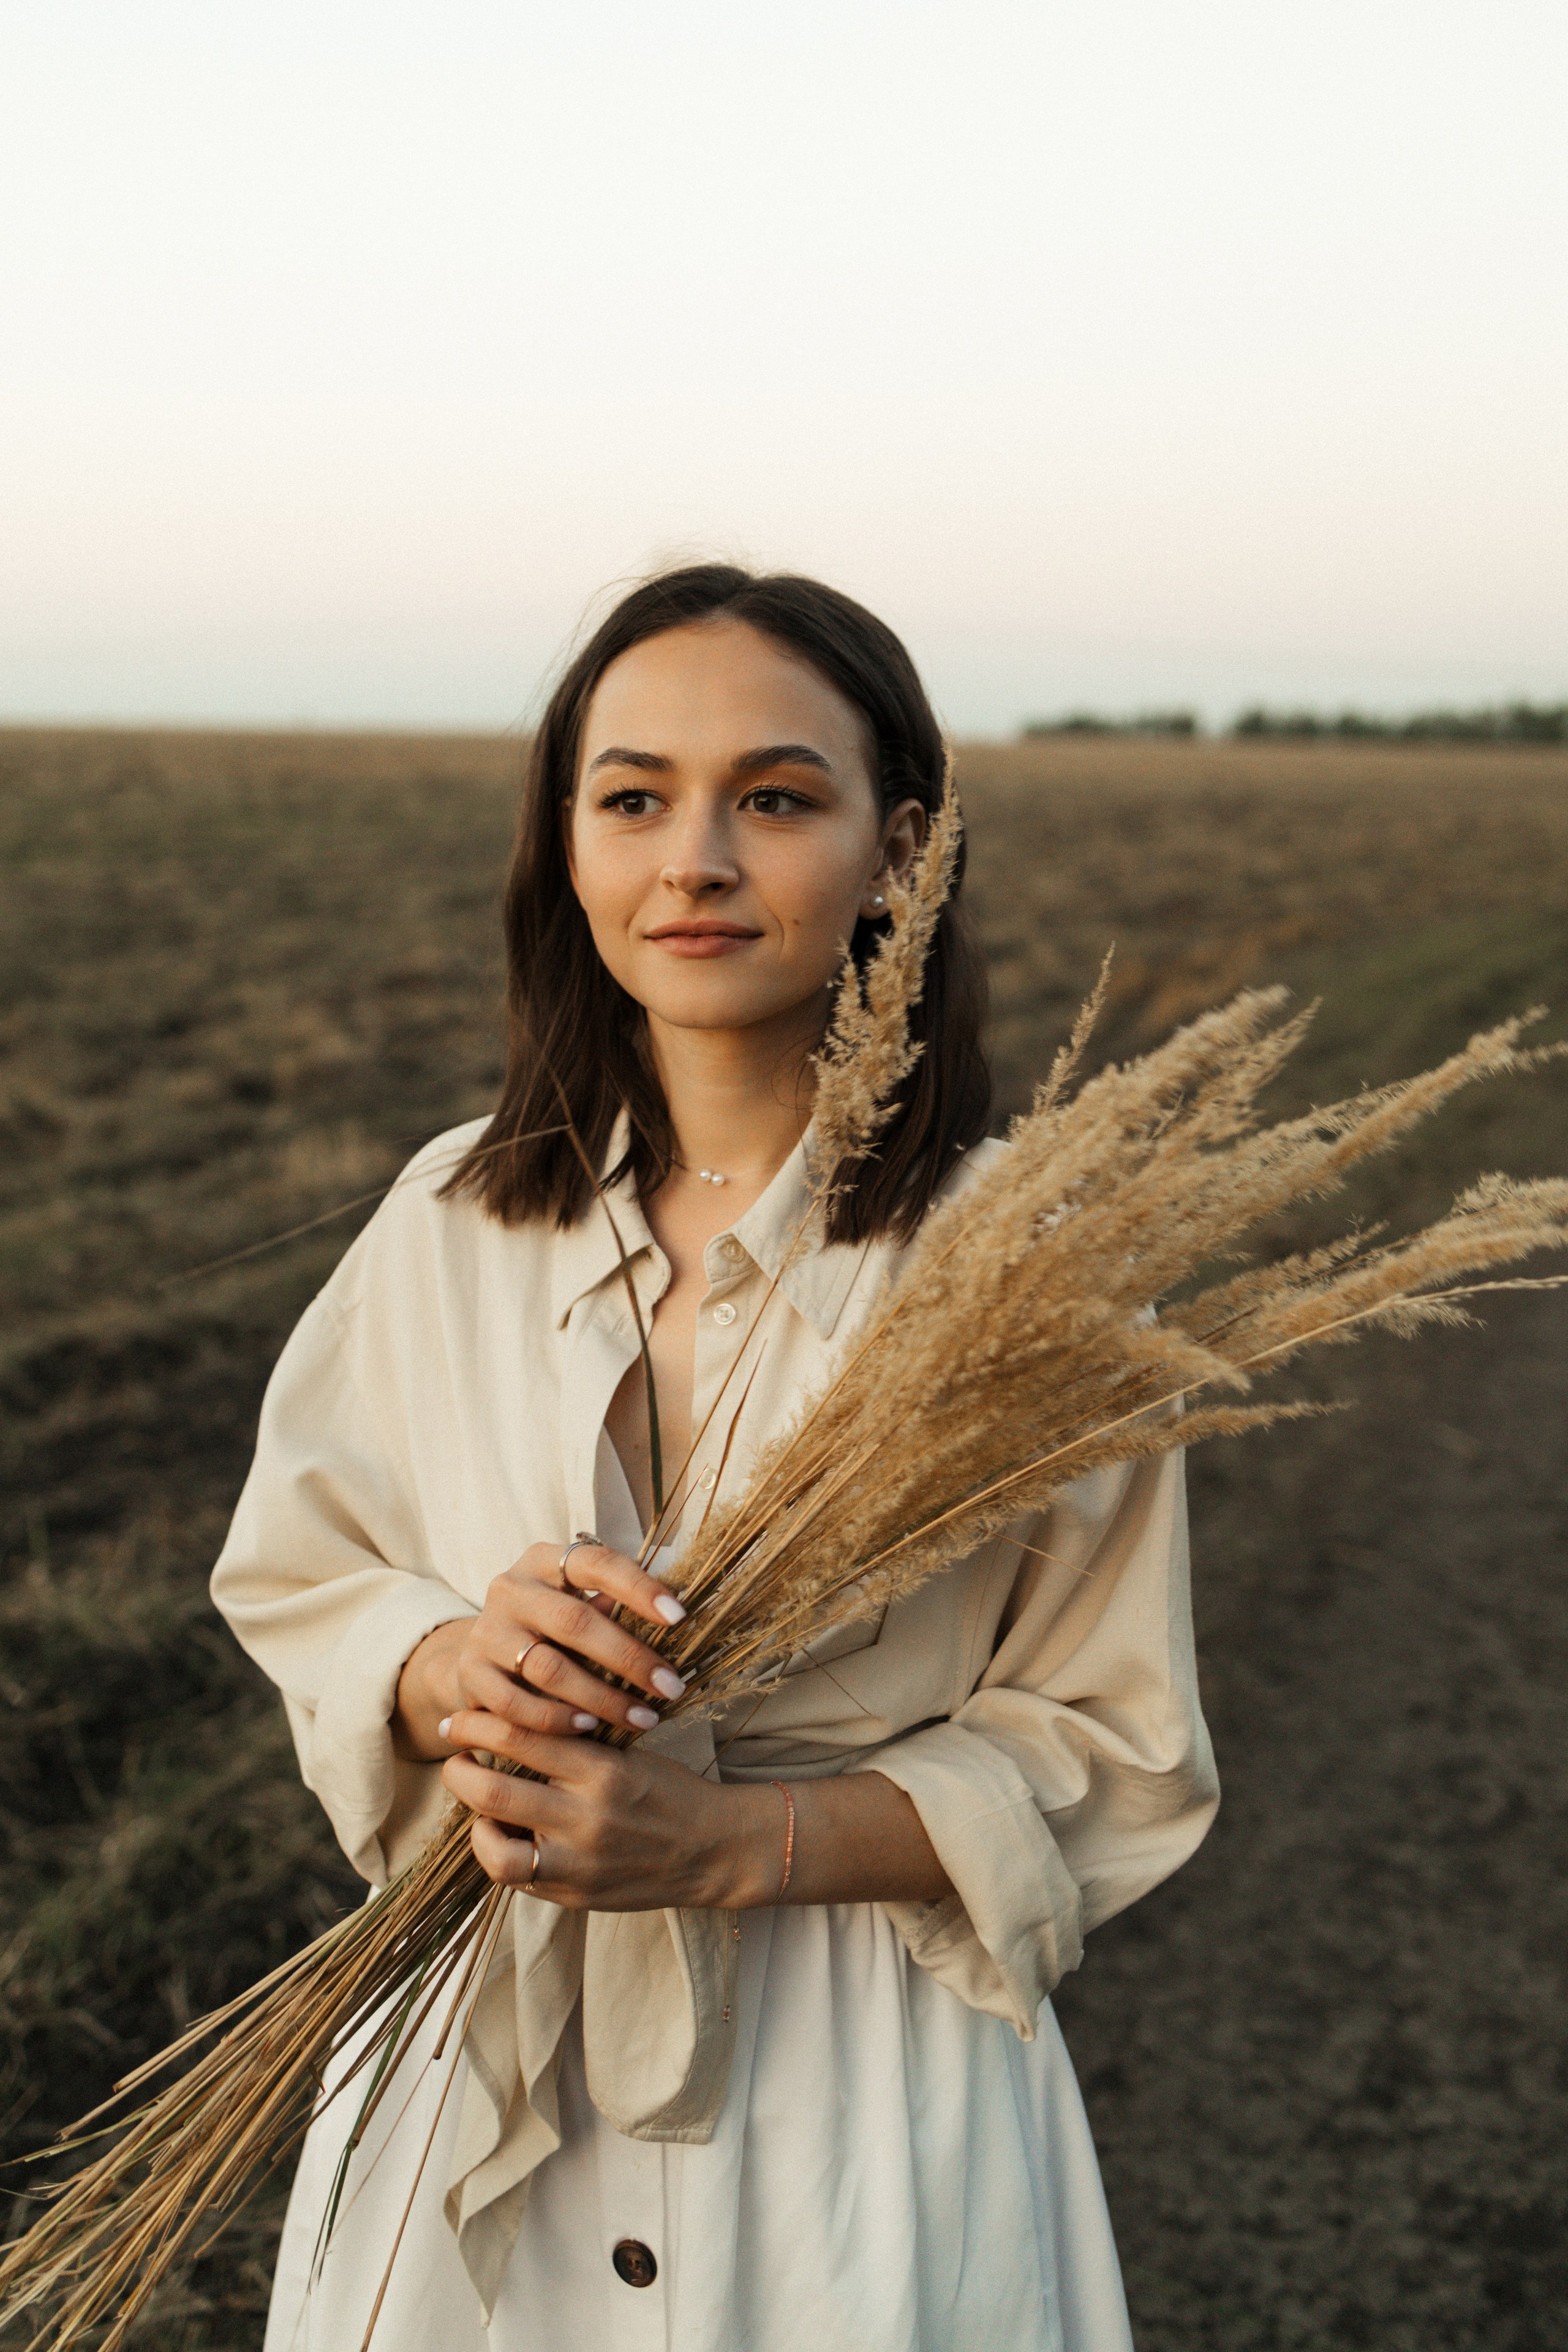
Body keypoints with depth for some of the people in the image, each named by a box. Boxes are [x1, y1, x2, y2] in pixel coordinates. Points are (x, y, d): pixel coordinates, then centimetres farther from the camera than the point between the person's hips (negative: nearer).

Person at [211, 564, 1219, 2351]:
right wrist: (454, 1665, -16)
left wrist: (740, 1841, -21)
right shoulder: (454, 1220, -3)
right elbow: (295, 1586, 6)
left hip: (869, 2109, -3)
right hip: (474, 2071, 3)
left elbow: (1105, 1752, -8)